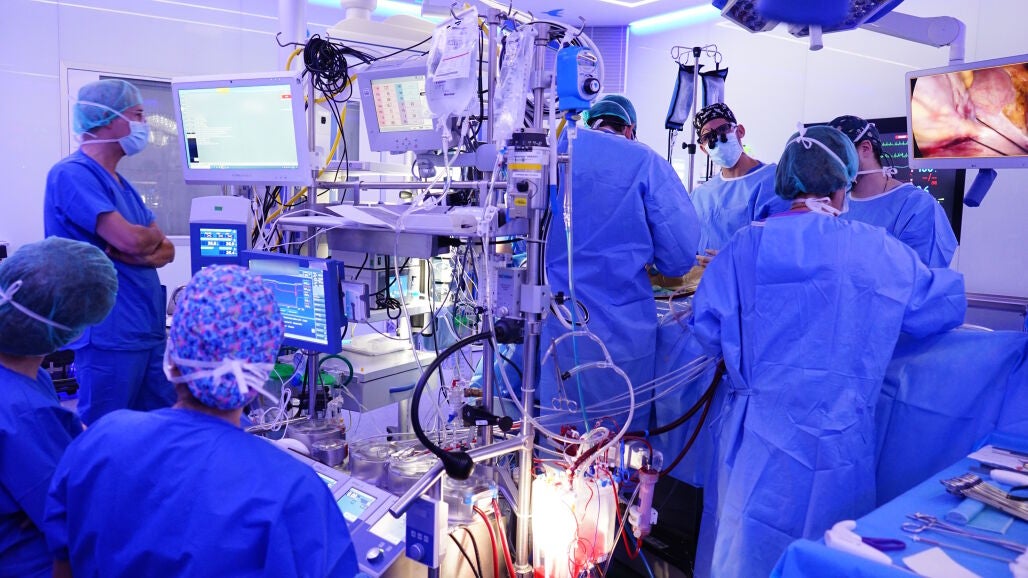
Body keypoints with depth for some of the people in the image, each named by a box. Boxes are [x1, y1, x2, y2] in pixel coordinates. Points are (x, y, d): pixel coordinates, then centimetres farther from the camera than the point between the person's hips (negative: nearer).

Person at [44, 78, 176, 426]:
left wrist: (132, 254, -11)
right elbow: (131, 240, -21)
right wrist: (153, 235, 2)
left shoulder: (121, 185, 17)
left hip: (149, 330, 9)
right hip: (109, 334, -9)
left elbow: (166, 250, 12)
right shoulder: (72, 174, -11)